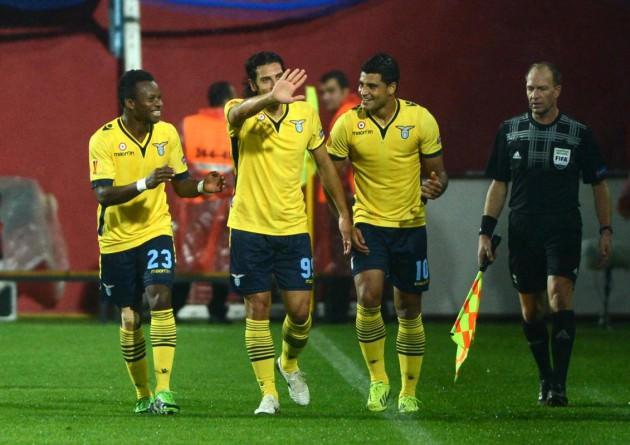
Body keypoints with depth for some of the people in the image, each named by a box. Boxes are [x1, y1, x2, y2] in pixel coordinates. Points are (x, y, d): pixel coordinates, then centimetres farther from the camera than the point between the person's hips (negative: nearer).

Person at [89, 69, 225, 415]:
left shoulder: (167, 134, 0)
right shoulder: (104, 140, -12)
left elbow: (181, 184, 9)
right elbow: (103, 194, -21)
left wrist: (203, 186, -13)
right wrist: (145, 183, -34)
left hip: (156, 231, 1)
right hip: (117, 239, -1)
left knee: (160, 299, -20)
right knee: (129, 319, 7)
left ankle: (163, 391, -23)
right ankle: (142, 395, 24)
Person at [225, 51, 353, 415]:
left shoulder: (305, 113, 2)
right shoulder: (244, 114, -9)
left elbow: (325, 163, 14)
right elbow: (238, 113, -36)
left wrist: (344, 214, 14)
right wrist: (270, 99, -58)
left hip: (293, 227, 2)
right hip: (249, 227, -2)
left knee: (300, 309, 0)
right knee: (258, 308, 0)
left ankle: (290, 364, 31)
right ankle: (269, 393, 8)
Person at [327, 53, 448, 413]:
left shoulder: (421, 119, -7)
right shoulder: (348, 124, -7)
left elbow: (438, 171, 2)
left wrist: (436, 187, -22)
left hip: (410, 225, 1)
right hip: (368, 225, -1)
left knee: (410, 310, 6)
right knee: (369, 296, -21)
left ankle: (409, 393, 20)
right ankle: (378, 380, -4)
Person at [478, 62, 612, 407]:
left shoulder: (578, 134, 1)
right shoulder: (509, 131, 7)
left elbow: (598, 183, 10)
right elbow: (498, 184, 11)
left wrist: (605, 229, 5)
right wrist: (486, 232, 6)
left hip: (563, 228, -3)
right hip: (522, 232, 3)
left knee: (559, 294, -20)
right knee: (530, 308, 6)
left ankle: (559, 382, -19)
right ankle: (545, 377, 23)